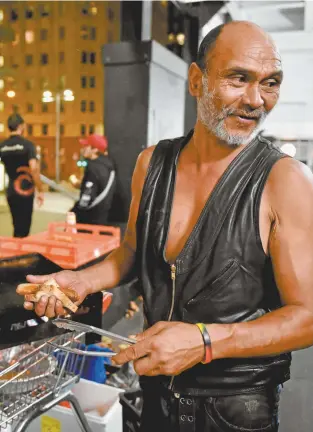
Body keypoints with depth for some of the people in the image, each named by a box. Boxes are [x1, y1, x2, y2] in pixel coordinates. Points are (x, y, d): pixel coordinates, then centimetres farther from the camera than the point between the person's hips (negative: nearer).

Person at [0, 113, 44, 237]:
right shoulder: (28, 145, -12)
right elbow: (34, 168, -20)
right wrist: (40, 191, -16)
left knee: (17, 226, 19)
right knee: (23, 229, 3)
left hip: (11, 192, 5)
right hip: (25, 192, -5)